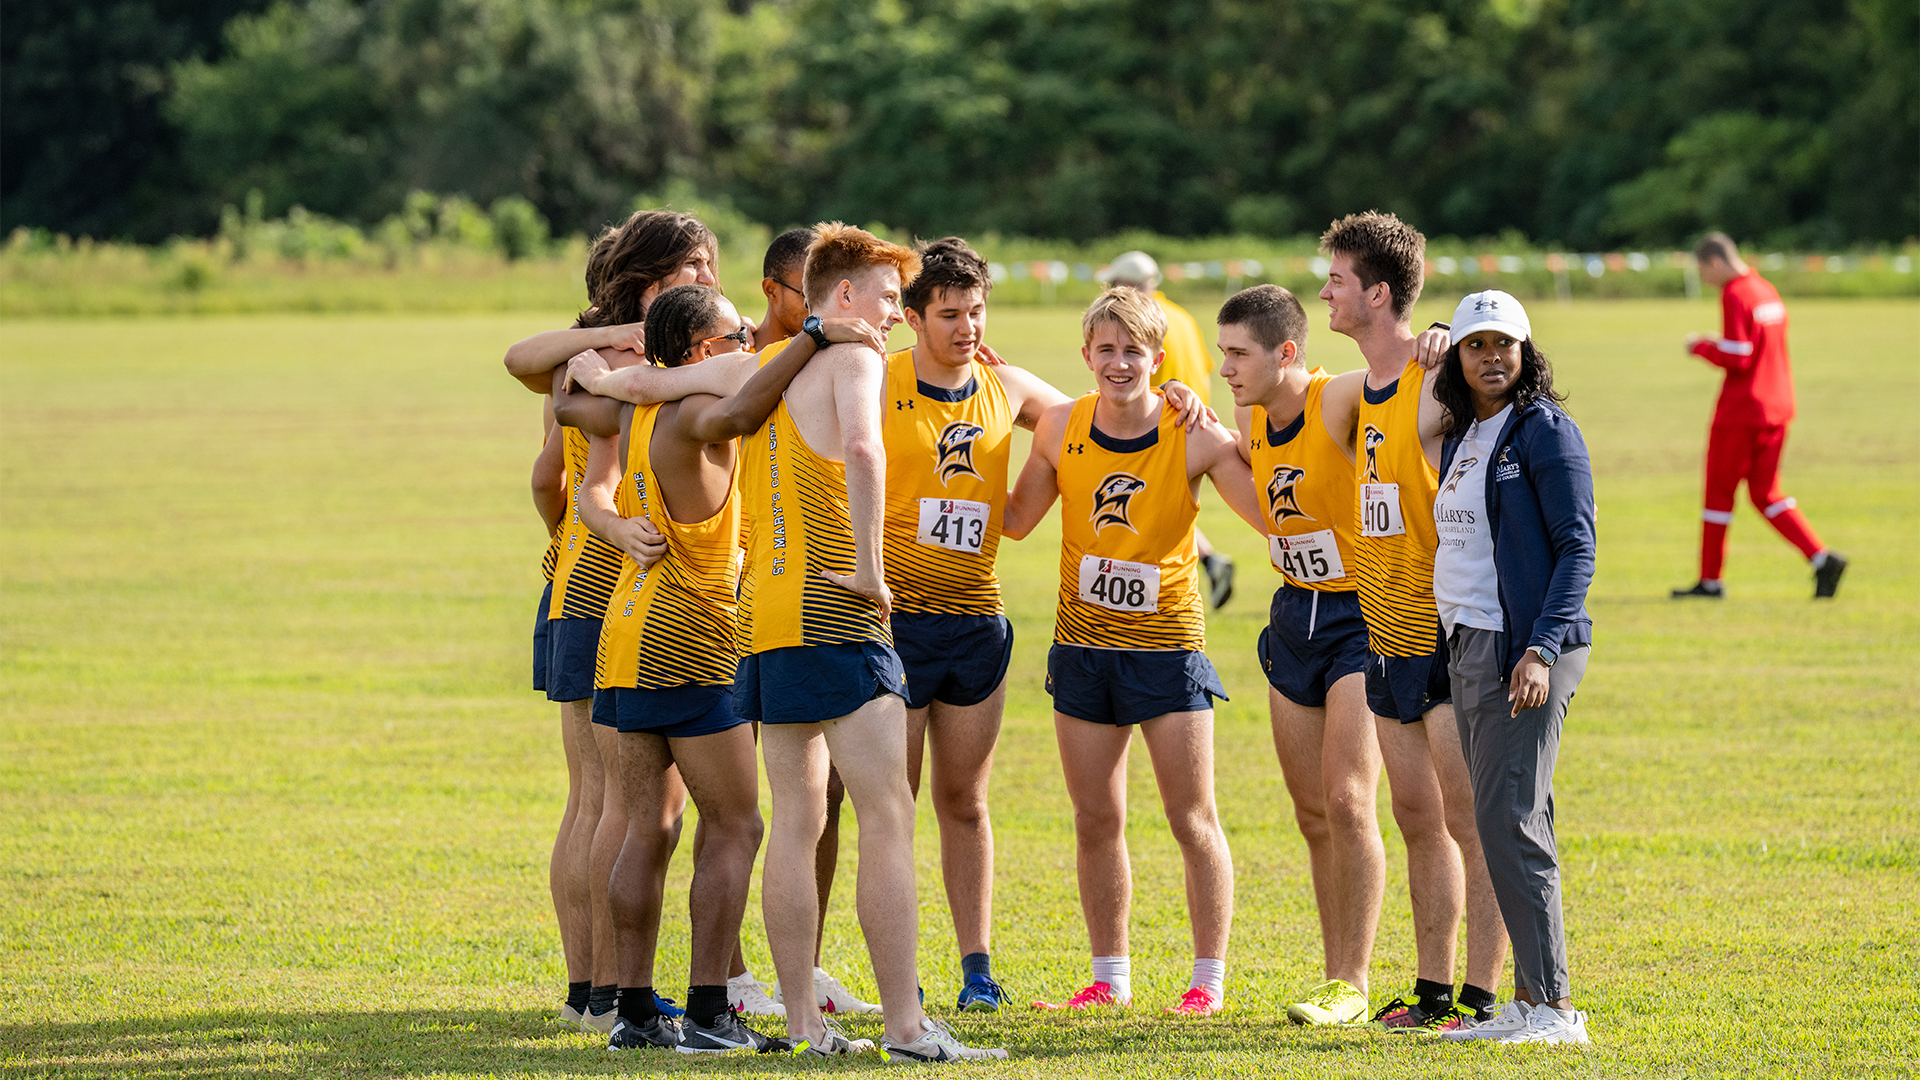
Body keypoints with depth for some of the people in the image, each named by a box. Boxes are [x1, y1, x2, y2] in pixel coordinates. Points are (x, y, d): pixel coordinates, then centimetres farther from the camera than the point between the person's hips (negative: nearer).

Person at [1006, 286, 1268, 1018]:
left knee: (1193, 820, -1)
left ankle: (1208, 980, 9)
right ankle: (1110, 979, 19)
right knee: (1096, 822, 8)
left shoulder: (1195, 437, -12)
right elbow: (1016, 521, 11)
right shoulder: (1060, 429, -1)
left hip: (1168, 642, -3)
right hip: (1083, 645, 3)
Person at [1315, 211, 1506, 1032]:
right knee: (1420, 822, 12)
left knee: (1468, 821, -6)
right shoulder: (1360, 392, 11)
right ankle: (1434, 990, 18)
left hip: (1452, 634, -8)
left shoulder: (1441, 388, -15)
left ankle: (1482, 997, -4)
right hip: (1389, 631, 8)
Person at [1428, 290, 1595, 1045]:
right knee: (1502, 821, 7)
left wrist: (1541, 650, -21)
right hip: (1466, 644, 8)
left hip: (1524, 647, -8)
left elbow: (1576, 548, -12)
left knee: (1509, 820, -13)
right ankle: (1528, 1001, 9)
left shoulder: (1544, 430, -8)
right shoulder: (1461, 438, 16)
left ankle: (1554, 1007, -12)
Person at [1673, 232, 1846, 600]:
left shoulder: (1735, 297, -15)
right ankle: (1822, 559, -3)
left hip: (1739, 413, -8)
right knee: (1766, 494, 12)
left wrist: (1701, 346, -5)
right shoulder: (1768, 292, 12)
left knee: (1719, 491, 5)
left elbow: (1736, 359, -21)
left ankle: (1710, 580, 13)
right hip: (1777, 409, 8)